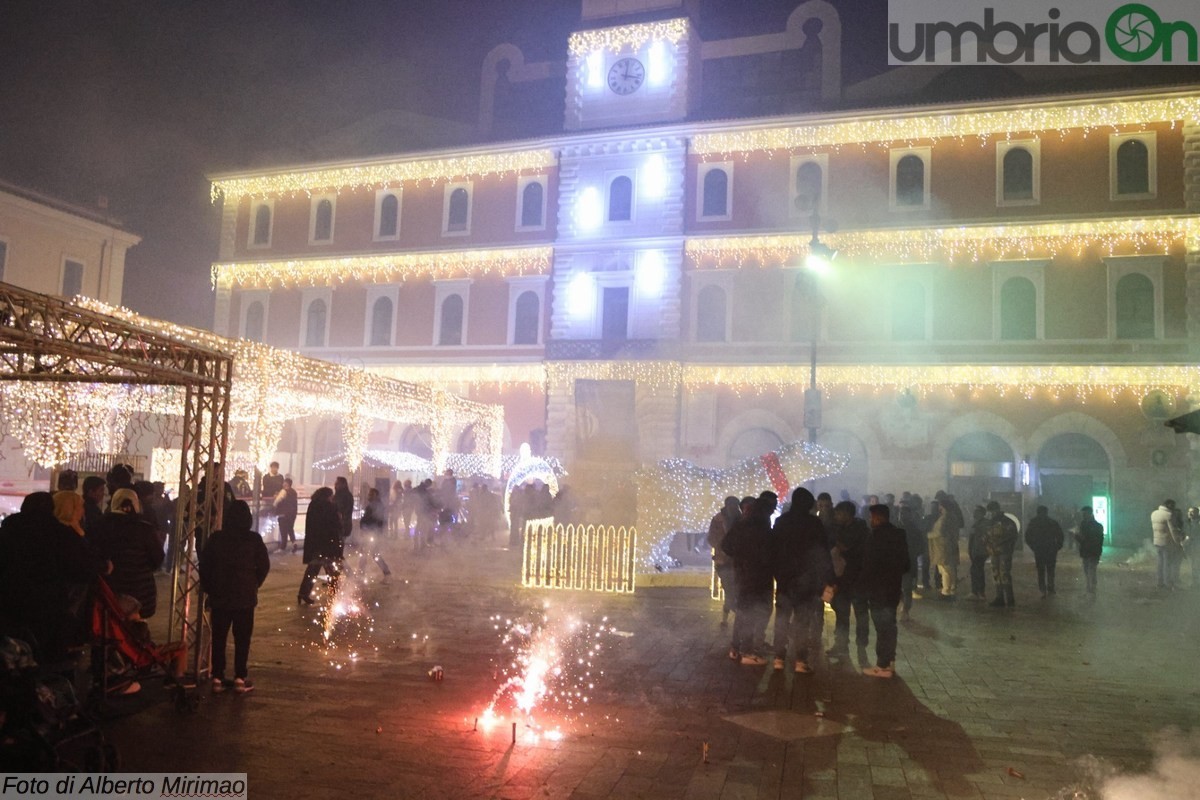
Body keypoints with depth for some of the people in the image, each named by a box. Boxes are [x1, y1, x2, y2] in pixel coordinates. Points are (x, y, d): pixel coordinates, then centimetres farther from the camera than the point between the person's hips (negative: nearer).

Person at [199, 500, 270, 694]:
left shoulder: (216, 538, -2)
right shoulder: (253, 539, -7)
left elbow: (204, 564, 0)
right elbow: (264, 565, -5)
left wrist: (208, 587, 11)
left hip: (219, 596, 2)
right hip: (245, 597, -2)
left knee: (218, 637, 10)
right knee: (242, 638, 5)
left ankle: (217, 678, 12)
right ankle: (240, 679, 5)